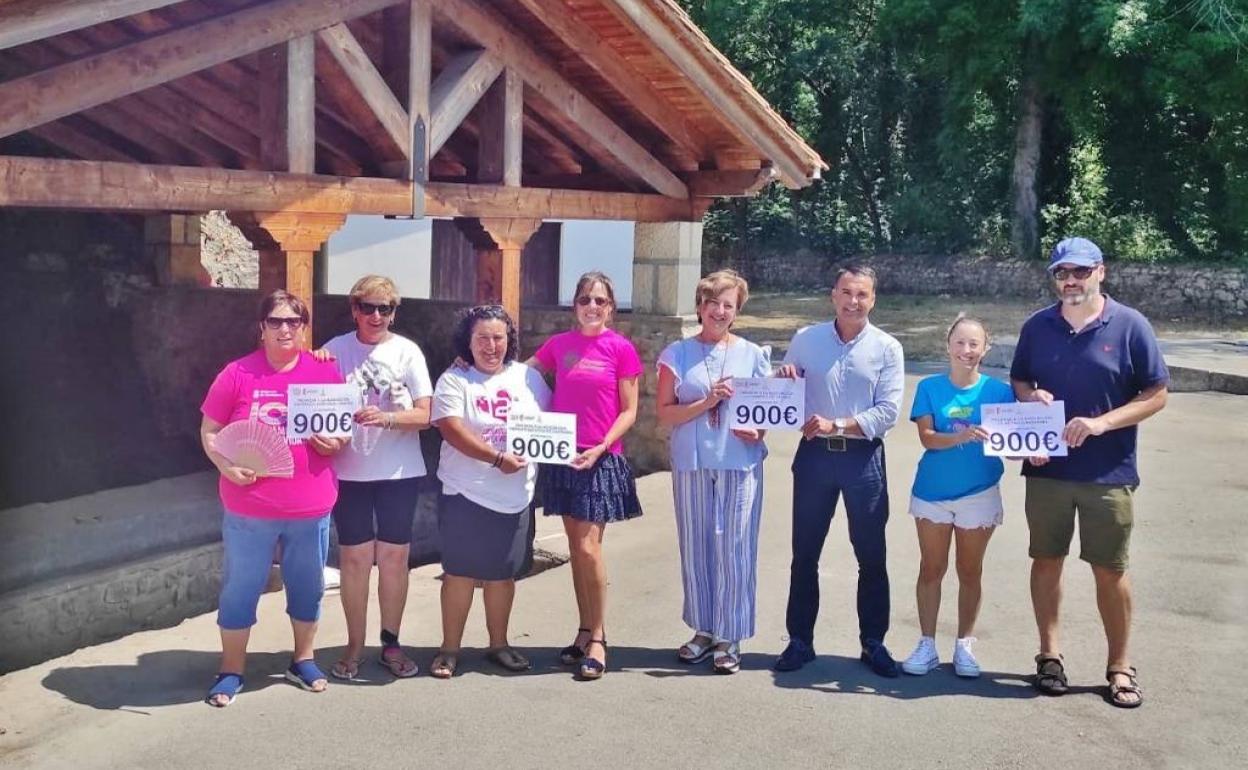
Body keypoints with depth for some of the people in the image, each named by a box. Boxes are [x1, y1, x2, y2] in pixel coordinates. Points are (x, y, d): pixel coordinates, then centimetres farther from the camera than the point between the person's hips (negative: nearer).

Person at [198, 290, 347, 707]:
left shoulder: (325, 373, 1)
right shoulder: (238, 374, -4)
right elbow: (209, 430, 0)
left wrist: (335, 442, -10)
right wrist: (227, 466, -16)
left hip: (310, 506, 2)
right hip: (250, 508, -2)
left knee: (308, 586, 15)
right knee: (240, 588, 7)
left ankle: (303, 660, 34)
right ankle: (231, 670, 21)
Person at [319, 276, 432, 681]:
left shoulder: (407, 352, -1)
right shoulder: (336, 349, 0)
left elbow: (423, 415, -4)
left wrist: (385, 418, -21)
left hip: (400, 472, 0)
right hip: (349, 471, 0)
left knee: (394, 556, 6)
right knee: (355, 557, 6)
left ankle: (391, 644, 18)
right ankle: (354, 645, 17)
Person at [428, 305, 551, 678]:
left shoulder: (527, 377, 7)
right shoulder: (454, 381, -5)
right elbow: (452, 430, -17)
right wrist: (498, 458, -23)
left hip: (516, 495, 4)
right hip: (466, 493, -3)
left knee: (503, 572, 13)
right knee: (460, 572, 1)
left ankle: (498, 643, 27)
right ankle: (450, 648, 13)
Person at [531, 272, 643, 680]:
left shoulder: (620, 348, -5)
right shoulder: (559, 344, 6)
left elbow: (628, 411, -4)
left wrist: (601, 448, -16)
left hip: (601, 459, -4)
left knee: (588, 547, -9)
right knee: (575, 547, 10)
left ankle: (597, 638, 4)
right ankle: (585, 631, 21)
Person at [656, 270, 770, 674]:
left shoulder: (753, 355, 5)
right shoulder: (677, 354, 3)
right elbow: (665, 412, -1)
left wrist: (757, 431, -11)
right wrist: (705, 403, -15)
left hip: (740, 465, -1)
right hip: (691, 464, 1)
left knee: (734, 550, 0)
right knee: (695, 548, 7)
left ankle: (730, 638, 10)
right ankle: (704, 630, 21)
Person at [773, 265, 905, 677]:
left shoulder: (887, 348, -1)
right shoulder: (805, 340, 5)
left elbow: (888, 411, -9)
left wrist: (836, 425, -19)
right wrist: (782, 381, -13)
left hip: (864, 458, -1)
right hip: (814, 455, 1)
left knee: (872, 556, 6)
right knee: (805, 553, 7)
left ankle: (873, 643, 19)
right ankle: (800, 640, 18)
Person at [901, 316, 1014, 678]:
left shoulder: (999, 390, -4)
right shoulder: (930, 387, -4)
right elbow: (926, 437, -13)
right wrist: (961, 436, -30)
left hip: (979, 494, 0)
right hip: (932, 492, 0)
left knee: (970, 572, 10)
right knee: (931, 569, 8)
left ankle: (964, 645, 23)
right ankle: (927, 645, 18)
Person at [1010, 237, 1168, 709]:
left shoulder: (1130, 325, -6)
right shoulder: (1037, 327, 3)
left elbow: (1157, 395, -5)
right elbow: (1018, 382, 15)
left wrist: (1101, 423, -18)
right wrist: (1031, 396, -9)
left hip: (1108, 473, -2)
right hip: (1047, 469, 3)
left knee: (1110, 570, 5)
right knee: (1047, 561, 9)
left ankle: (1119, 667, 18)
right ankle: (1050, 654, 23)